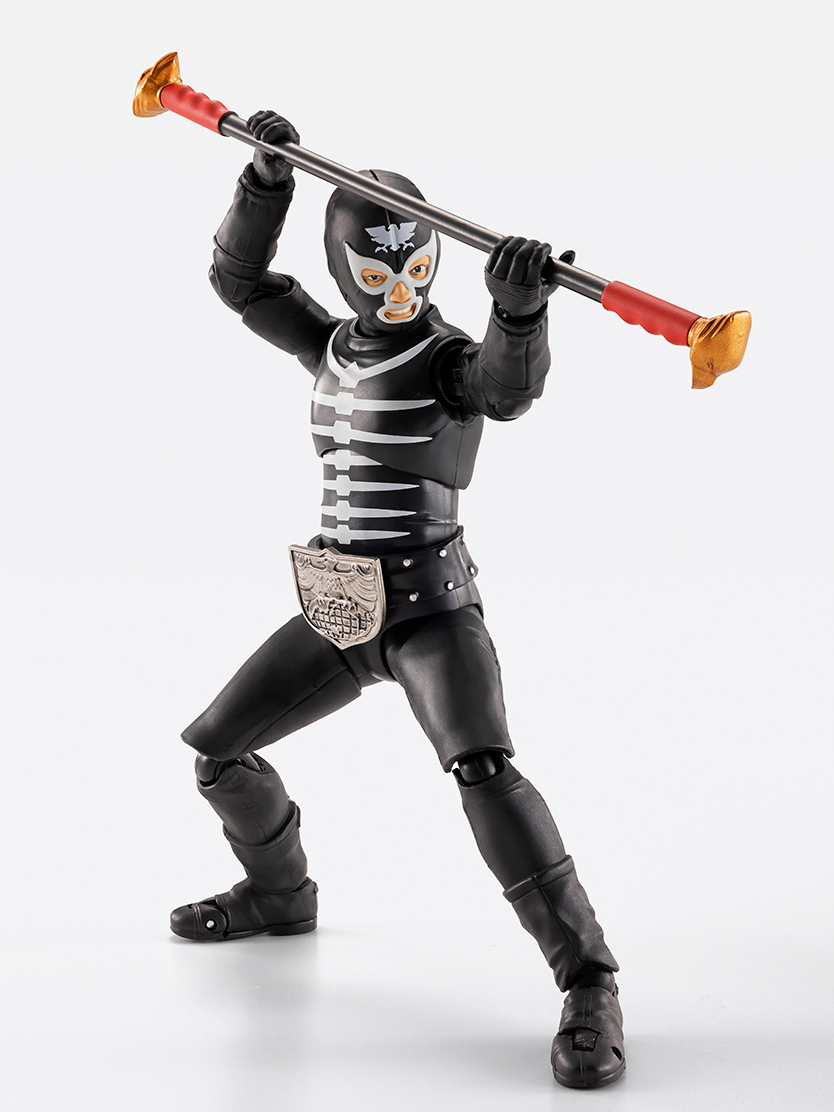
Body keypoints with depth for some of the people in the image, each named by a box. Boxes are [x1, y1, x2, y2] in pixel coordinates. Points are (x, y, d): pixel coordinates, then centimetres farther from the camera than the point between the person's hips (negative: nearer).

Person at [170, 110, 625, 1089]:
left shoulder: (450, 358, -11)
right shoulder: (337, 346, 9)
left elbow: (511, 386, -33)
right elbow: (240, 278, 7)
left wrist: (520, 306, -54)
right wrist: (269, 178, -9)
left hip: (431, 610, -7)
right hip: (340, 614, 7)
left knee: (482, 770, -30)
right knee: (218, 749, 16)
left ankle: (588, 988, -23)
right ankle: (280, 895, 41)